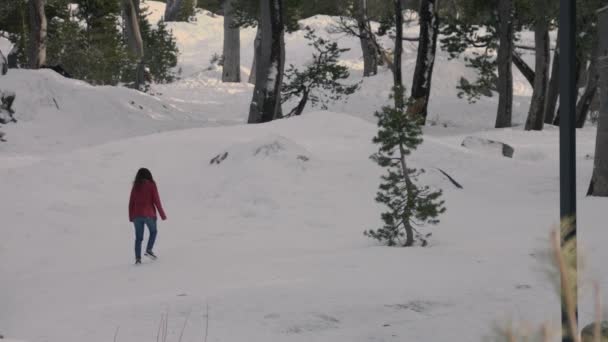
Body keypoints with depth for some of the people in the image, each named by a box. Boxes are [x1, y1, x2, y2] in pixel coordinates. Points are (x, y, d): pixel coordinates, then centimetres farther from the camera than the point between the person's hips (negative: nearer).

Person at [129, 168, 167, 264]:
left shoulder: (135, 186, 6)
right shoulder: (151, 185, -3)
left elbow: (131, 203, 6)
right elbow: (156, 200, -7)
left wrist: (131, 217, 15)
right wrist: (162, 214, -1)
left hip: (137, 215, 3)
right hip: (149, 214, -3)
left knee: (138, 237, 9)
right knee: (153, 232, 21)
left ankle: (138, 257, -1)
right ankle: (149, 250, 3)